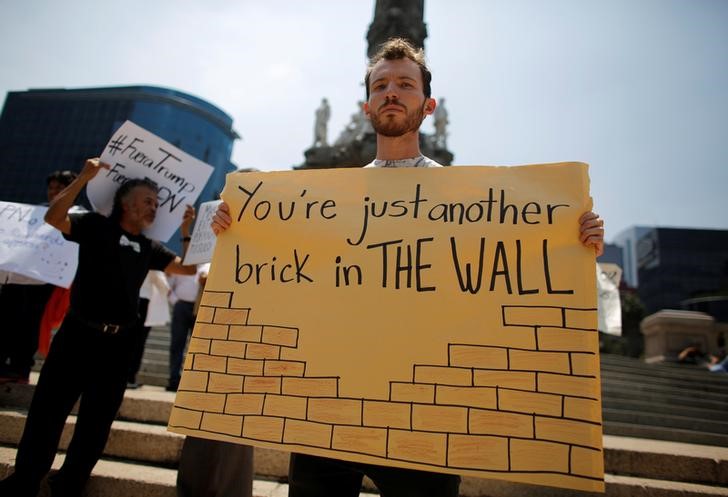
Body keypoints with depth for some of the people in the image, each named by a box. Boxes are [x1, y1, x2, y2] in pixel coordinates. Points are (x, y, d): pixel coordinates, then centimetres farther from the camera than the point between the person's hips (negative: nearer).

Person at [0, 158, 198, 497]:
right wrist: (84, 178, -12)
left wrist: (188, 232, 3)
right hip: (78, 334, -4)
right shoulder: (96, 226, 3)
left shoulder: (149, 248, 13)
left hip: (117, 343, 4)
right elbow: (53, 218, -12)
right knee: (47, 411, 4)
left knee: (96, 423, 11)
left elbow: (188, 268, 10)